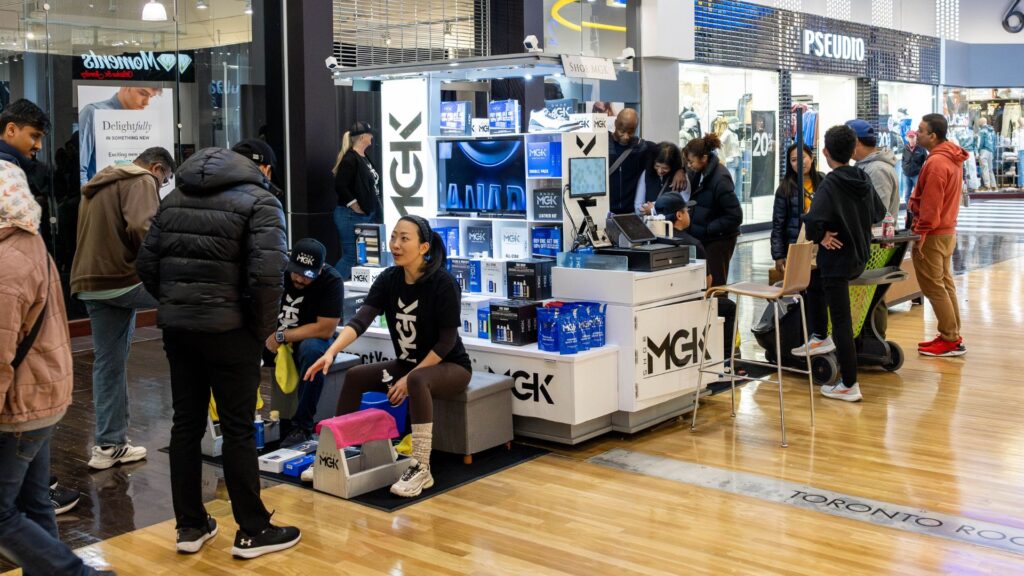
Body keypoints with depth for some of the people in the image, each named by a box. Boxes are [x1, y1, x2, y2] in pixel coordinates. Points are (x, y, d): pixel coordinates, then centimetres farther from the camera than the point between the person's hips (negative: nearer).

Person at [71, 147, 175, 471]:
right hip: (124, 280, -9)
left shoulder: (97, 186, 26)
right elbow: (140, 228, -22)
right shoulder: (141, 181, -5)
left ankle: (109, 445, 14)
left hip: (91, 284, 9)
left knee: (109, 362, 12)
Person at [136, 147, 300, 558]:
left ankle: (190, 527, 21)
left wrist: (175, 304, 14)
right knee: (238, 429, 2)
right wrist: (263, 328, -8)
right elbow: (266, 275, -19)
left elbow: (147, 264, 8)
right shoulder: (258, 201, -7)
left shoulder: (174, 198, 13)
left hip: (176, 326, 6)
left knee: (185, 425, 12)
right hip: (228, 329, -6)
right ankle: (253, 531, 11)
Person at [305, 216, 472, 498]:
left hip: (450, 366, -7)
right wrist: (331, 352, -34)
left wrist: (409, 378, -24)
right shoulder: (389, 279, -6)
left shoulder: (443, 283, -21)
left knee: (418, 381, -36)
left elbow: (447, 340, -20)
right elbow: (360, 320, -18)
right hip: (407, 364, 7)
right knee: (355, 376, -7)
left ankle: (421, 469, -30)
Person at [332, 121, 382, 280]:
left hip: (366, 215, 9)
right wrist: (354, 205, -18)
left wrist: (374, 207, 14)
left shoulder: (364, 158, 14)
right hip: (351, 217, -9)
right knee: (350, 255, -7)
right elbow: (340, 186, -22)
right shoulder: (350, 158, -15)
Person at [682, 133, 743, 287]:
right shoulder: (698, 173, 2)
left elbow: (735, 216, -20)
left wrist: (708, 228, -17)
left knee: (714, 285, -4)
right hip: (702, 238, 8)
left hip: (719, 240, -7)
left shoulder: (720, 179, -21)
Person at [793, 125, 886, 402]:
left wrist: (820, 236, -17)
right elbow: (879, 213, 15)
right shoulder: (864, 179, 2)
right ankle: (820, 338, 33)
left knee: (841, 322, 1)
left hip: (837, 258, -8)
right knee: (814, 279, 31)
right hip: (860, 257, 8)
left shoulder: (830, 185, -21)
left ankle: (849, 385, 8)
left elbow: (813, 220, -36)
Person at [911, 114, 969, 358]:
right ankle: (953, 335, 21)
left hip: (932, 235, -10)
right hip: (947, 230, 10)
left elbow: (930, 204, -23)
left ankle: (951, 340, 1)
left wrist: (921, 233, -18)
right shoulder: (952, 159, 10)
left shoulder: (936, 162, -21)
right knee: (945, 284, 15)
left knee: (933, 287, -3)